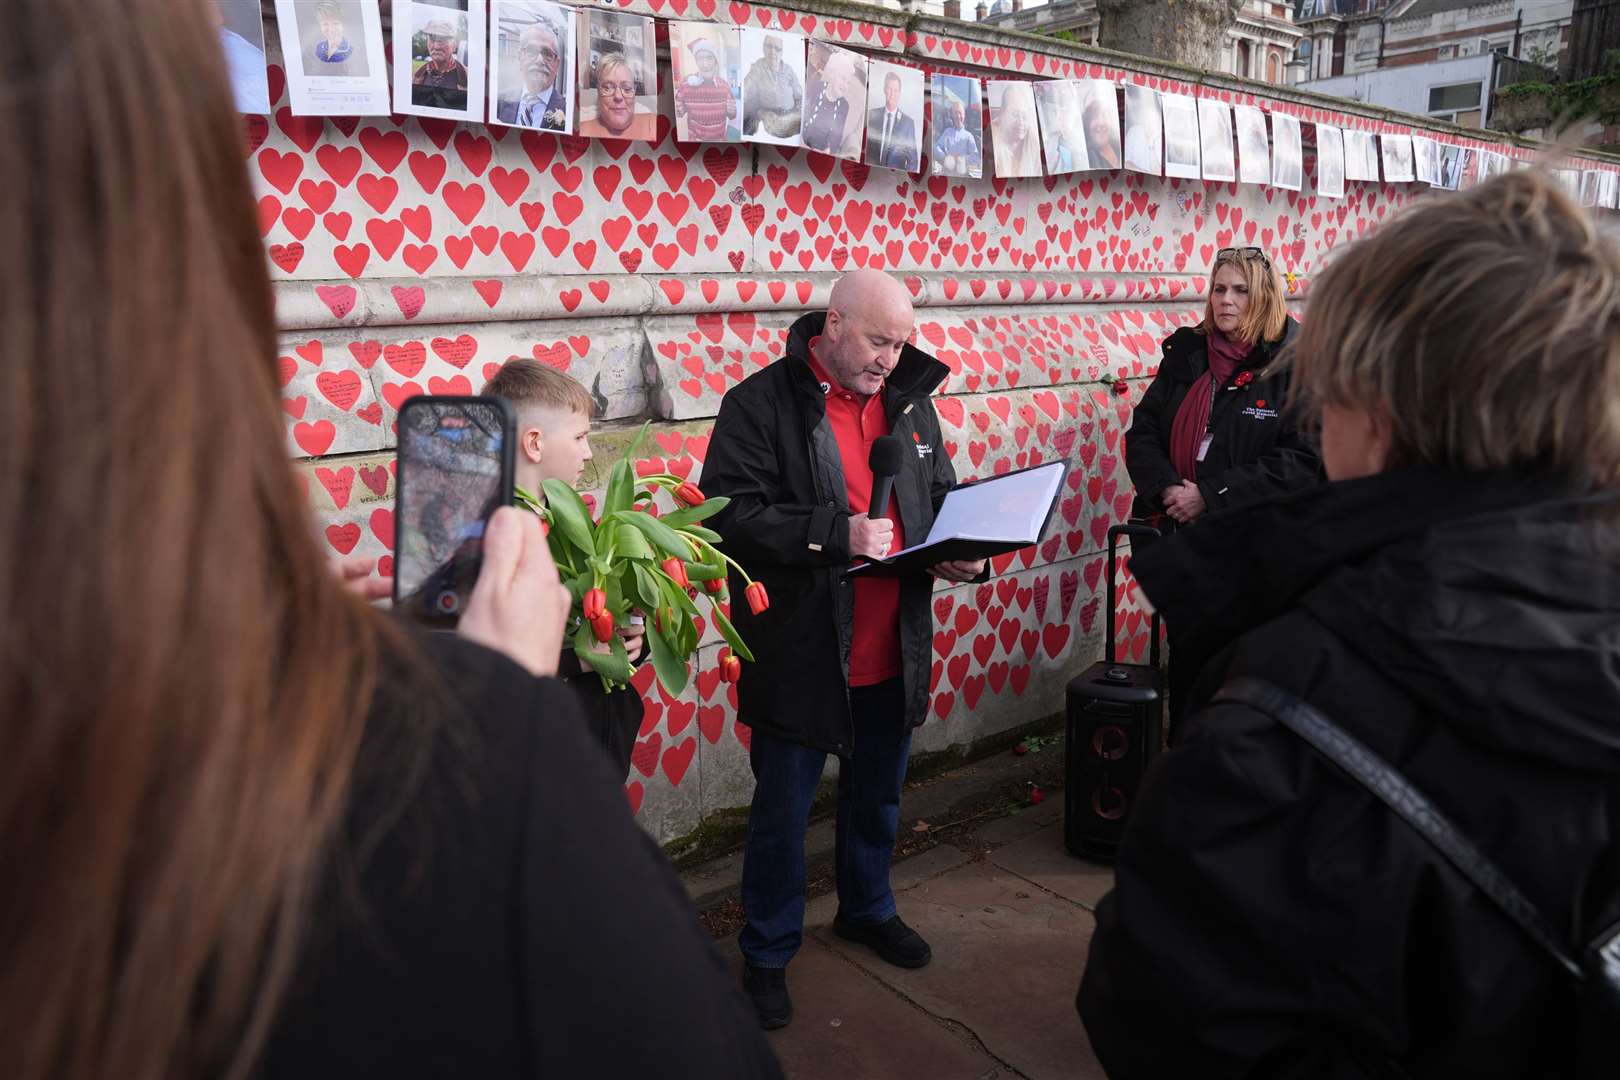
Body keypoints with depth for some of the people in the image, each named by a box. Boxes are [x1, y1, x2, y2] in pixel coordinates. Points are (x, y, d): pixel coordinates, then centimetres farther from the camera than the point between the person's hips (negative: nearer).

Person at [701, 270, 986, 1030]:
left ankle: (868, 909, 48)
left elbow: (942, 496, 15)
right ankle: (767, 954, 30)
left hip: (893, 653, 6)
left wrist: (961, 553, -5)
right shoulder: (761, 403, -14)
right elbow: (731, 515, -20)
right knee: (782, 812, 9)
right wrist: (837, 534, -28)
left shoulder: (909, 398, 6)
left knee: (877, 797, 23)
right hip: (798, 656, -5)